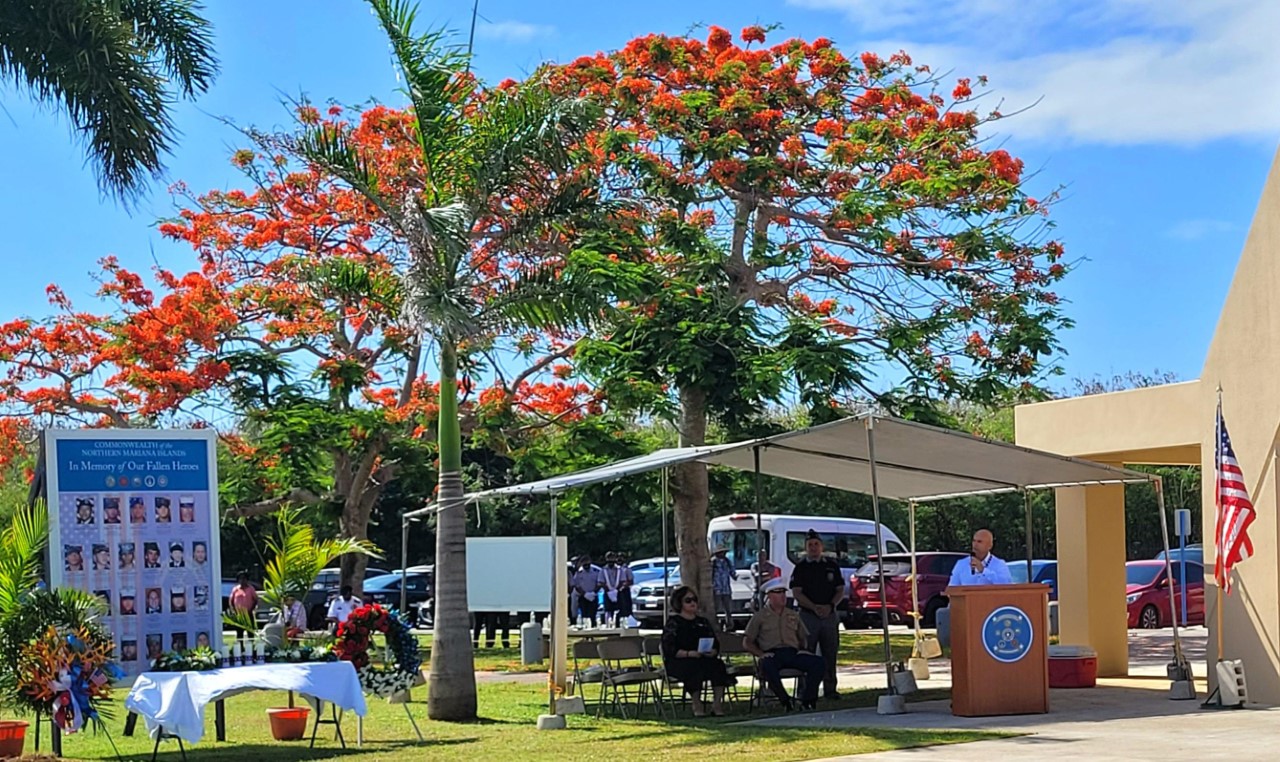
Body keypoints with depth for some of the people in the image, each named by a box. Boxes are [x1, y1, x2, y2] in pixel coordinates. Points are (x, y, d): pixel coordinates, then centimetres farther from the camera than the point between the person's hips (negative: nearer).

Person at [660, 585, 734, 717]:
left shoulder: (703, 622, 24)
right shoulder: (673, 623, 6)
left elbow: (716, 645, 17)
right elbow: (669, 649, -7)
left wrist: (712, 652, -8)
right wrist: (689, 654, -21)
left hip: (705, 660, 5)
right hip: (678, 662, -4)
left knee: (718, 665, -28)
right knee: (695, 667, -37)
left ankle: (717, 703, -33)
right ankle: (696, 705, -30)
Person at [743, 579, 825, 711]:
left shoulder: (793, 616, 26)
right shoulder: (759, 616, 14)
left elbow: (804, 638, 27)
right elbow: (747, 643, 9)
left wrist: (804, 650, 3)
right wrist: (761, 654, -8)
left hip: (793, 653, 3)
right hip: (772, 654, -3)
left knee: (818, 662, -25)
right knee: (767, 666, -41)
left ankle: (807, 701, -25)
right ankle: (785, 701, -31)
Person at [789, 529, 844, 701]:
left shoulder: (832, 566, 12)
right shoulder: (800, 567, 3)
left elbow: (840, 590, 10)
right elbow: (796, 593, -4)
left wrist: (830, 606, -8)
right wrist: (814, 607, -16)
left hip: (829, 615, 3)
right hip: (808, 616, -3)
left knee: (830, 653, 5)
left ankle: (830, 689, 13)